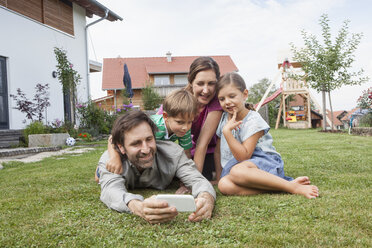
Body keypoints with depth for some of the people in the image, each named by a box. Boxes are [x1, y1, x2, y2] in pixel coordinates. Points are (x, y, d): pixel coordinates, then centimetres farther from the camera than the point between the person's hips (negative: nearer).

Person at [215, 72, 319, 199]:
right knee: (224, 185, -33)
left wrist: (227, 132, -23)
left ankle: (292, 186, -31)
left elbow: (243, 156, -16)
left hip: (264, 162, -5)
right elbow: (218, 147, 18)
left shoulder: (253, 120, -10)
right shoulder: (224, 117, 9)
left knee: (237, 171, -42)